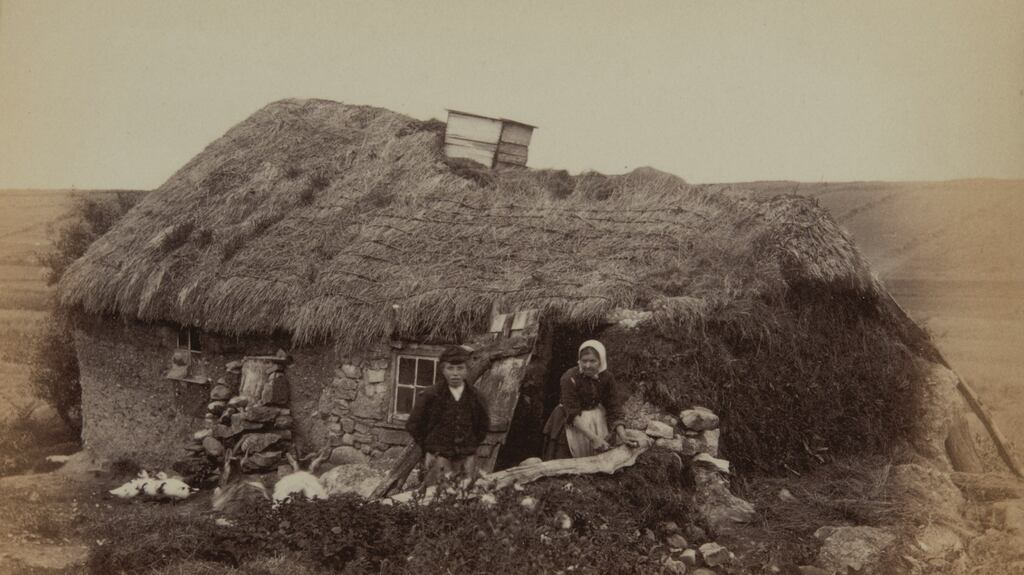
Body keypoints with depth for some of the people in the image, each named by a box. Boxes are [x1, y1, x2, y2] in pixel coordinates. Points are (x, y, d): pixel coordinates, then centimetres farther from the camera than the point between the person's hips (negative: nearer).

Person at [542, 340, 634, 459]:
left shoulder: (607, 378, -10)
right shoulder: (570, 378, -23)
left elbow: (614, 409, -12)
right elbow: (573, 415, -26)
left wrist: (622, 437, -27)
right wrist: (594, 438, -34)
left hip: (596, 420, 4)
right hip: (571, 425, -4)